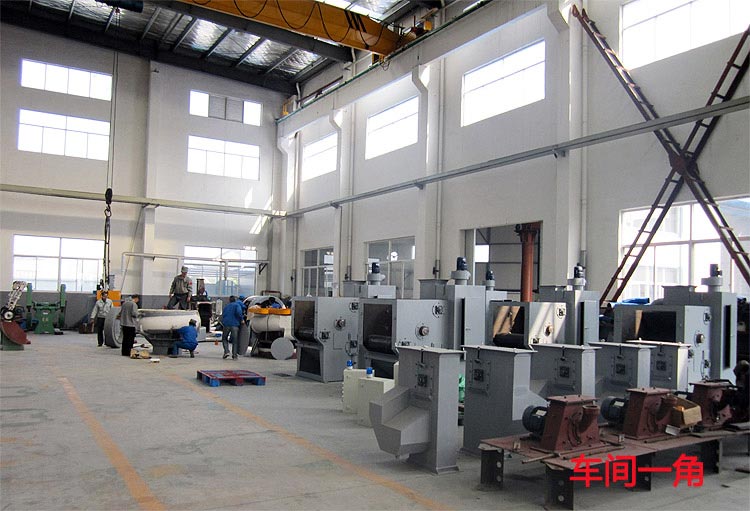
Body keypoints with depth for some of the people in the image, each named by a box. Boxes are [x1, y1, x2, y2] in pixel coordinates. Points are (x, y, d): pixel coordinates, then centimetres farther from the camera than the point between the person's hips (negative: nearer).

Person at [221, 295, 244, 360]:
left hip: (226, 324, 3)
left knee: (224, 338, 18)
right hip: (235, 325, -3)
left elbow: (223, 315, 25)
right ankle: (234, 355, 3)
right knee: (235, 340, 5)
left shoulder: (226, 306, 21)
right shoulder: (237, 305, 5)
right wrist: (241, 319, -6)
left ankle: (226, 351, -1)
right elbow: (238, 312, -15)